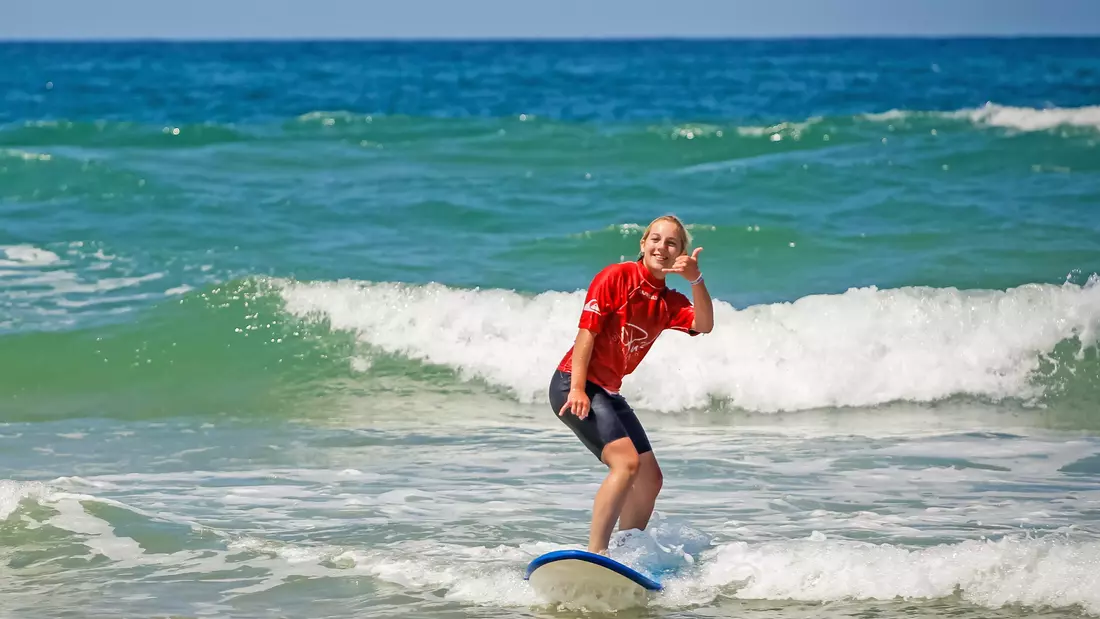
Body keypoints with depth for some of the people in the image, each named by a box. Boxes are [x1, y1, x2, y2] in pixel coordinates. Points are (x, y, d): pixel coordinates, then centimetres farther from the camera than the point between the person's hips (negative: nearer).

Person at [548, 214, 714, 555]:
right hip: (573, 385, -9)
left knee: (650, 480, 9)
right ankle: (595, 554, -30)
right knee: (627, 462, -25)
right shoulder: (616, 277, -8)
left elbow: (704, 325, -10)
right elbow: (586, 332, -13)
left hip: (609, 392, 9)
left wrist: (696, 279, -25)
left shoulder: (670, 303, 10)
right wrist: (577, 390, -22)